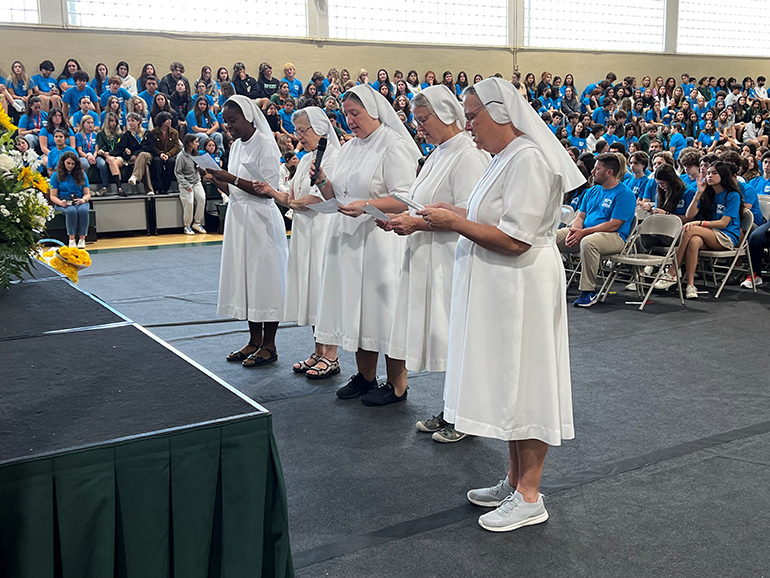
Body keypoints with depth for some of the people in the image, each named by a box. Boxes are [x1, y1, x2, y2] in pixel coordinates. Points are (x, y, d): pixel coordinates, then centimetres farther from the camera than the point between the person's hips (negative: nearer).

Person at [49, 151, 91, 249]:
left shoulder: (82, 175, 13)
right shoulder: (56, 175, 8)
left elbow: (87, 194, 11)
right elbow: (53, 196, 4)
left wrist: (83, 200, -12)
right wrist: (61, 202, -17)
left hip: (80, 202, 1)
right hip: (63, 203, -1)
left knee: (83, 210, -36)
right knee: (71, 211, -37)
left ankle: (82, 239, -30)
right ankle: (71, 239, -32)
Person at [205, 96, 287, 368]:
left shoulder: (265, 145, -10)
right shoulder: (236, 146, 14)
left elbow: (270, 190, -18)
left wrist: (233, 179, -20)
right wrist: (217, 180, -1)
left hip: (261, 219, -8)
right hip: (239, 218, 8)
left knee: (264, 276, -3)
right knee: (244, 276, 11)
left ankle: (269, 345, 6)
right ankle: (255, 340, 21)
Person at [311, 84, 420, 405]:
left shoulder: (393, 145, -8)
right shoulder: (349, 148, 16)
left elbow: (406, 198, -15)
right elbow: (336, 195, 19)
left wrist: (367, 205, -27)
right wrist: (322, 181, 0)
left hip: (381, 238, -8)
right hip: (349, 240, 8)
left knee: (383, 306, -3)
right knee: (357, 307, 12)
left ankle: (397, 385, 8)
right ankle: (365, 377, 25)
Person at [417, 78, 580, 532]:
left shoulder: (528, 159, -19)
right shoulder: (507, 157, 14)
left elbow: (515, 239, -25)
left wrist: (455, 223, -18)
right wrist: (456, 216, 8)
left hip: (524, 290, -10)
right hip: (502, 289, 10)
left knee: (525, 386, -1)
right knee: (511, 386, 16)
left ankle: (529, 497, 12)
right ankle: (515, 482, 29)